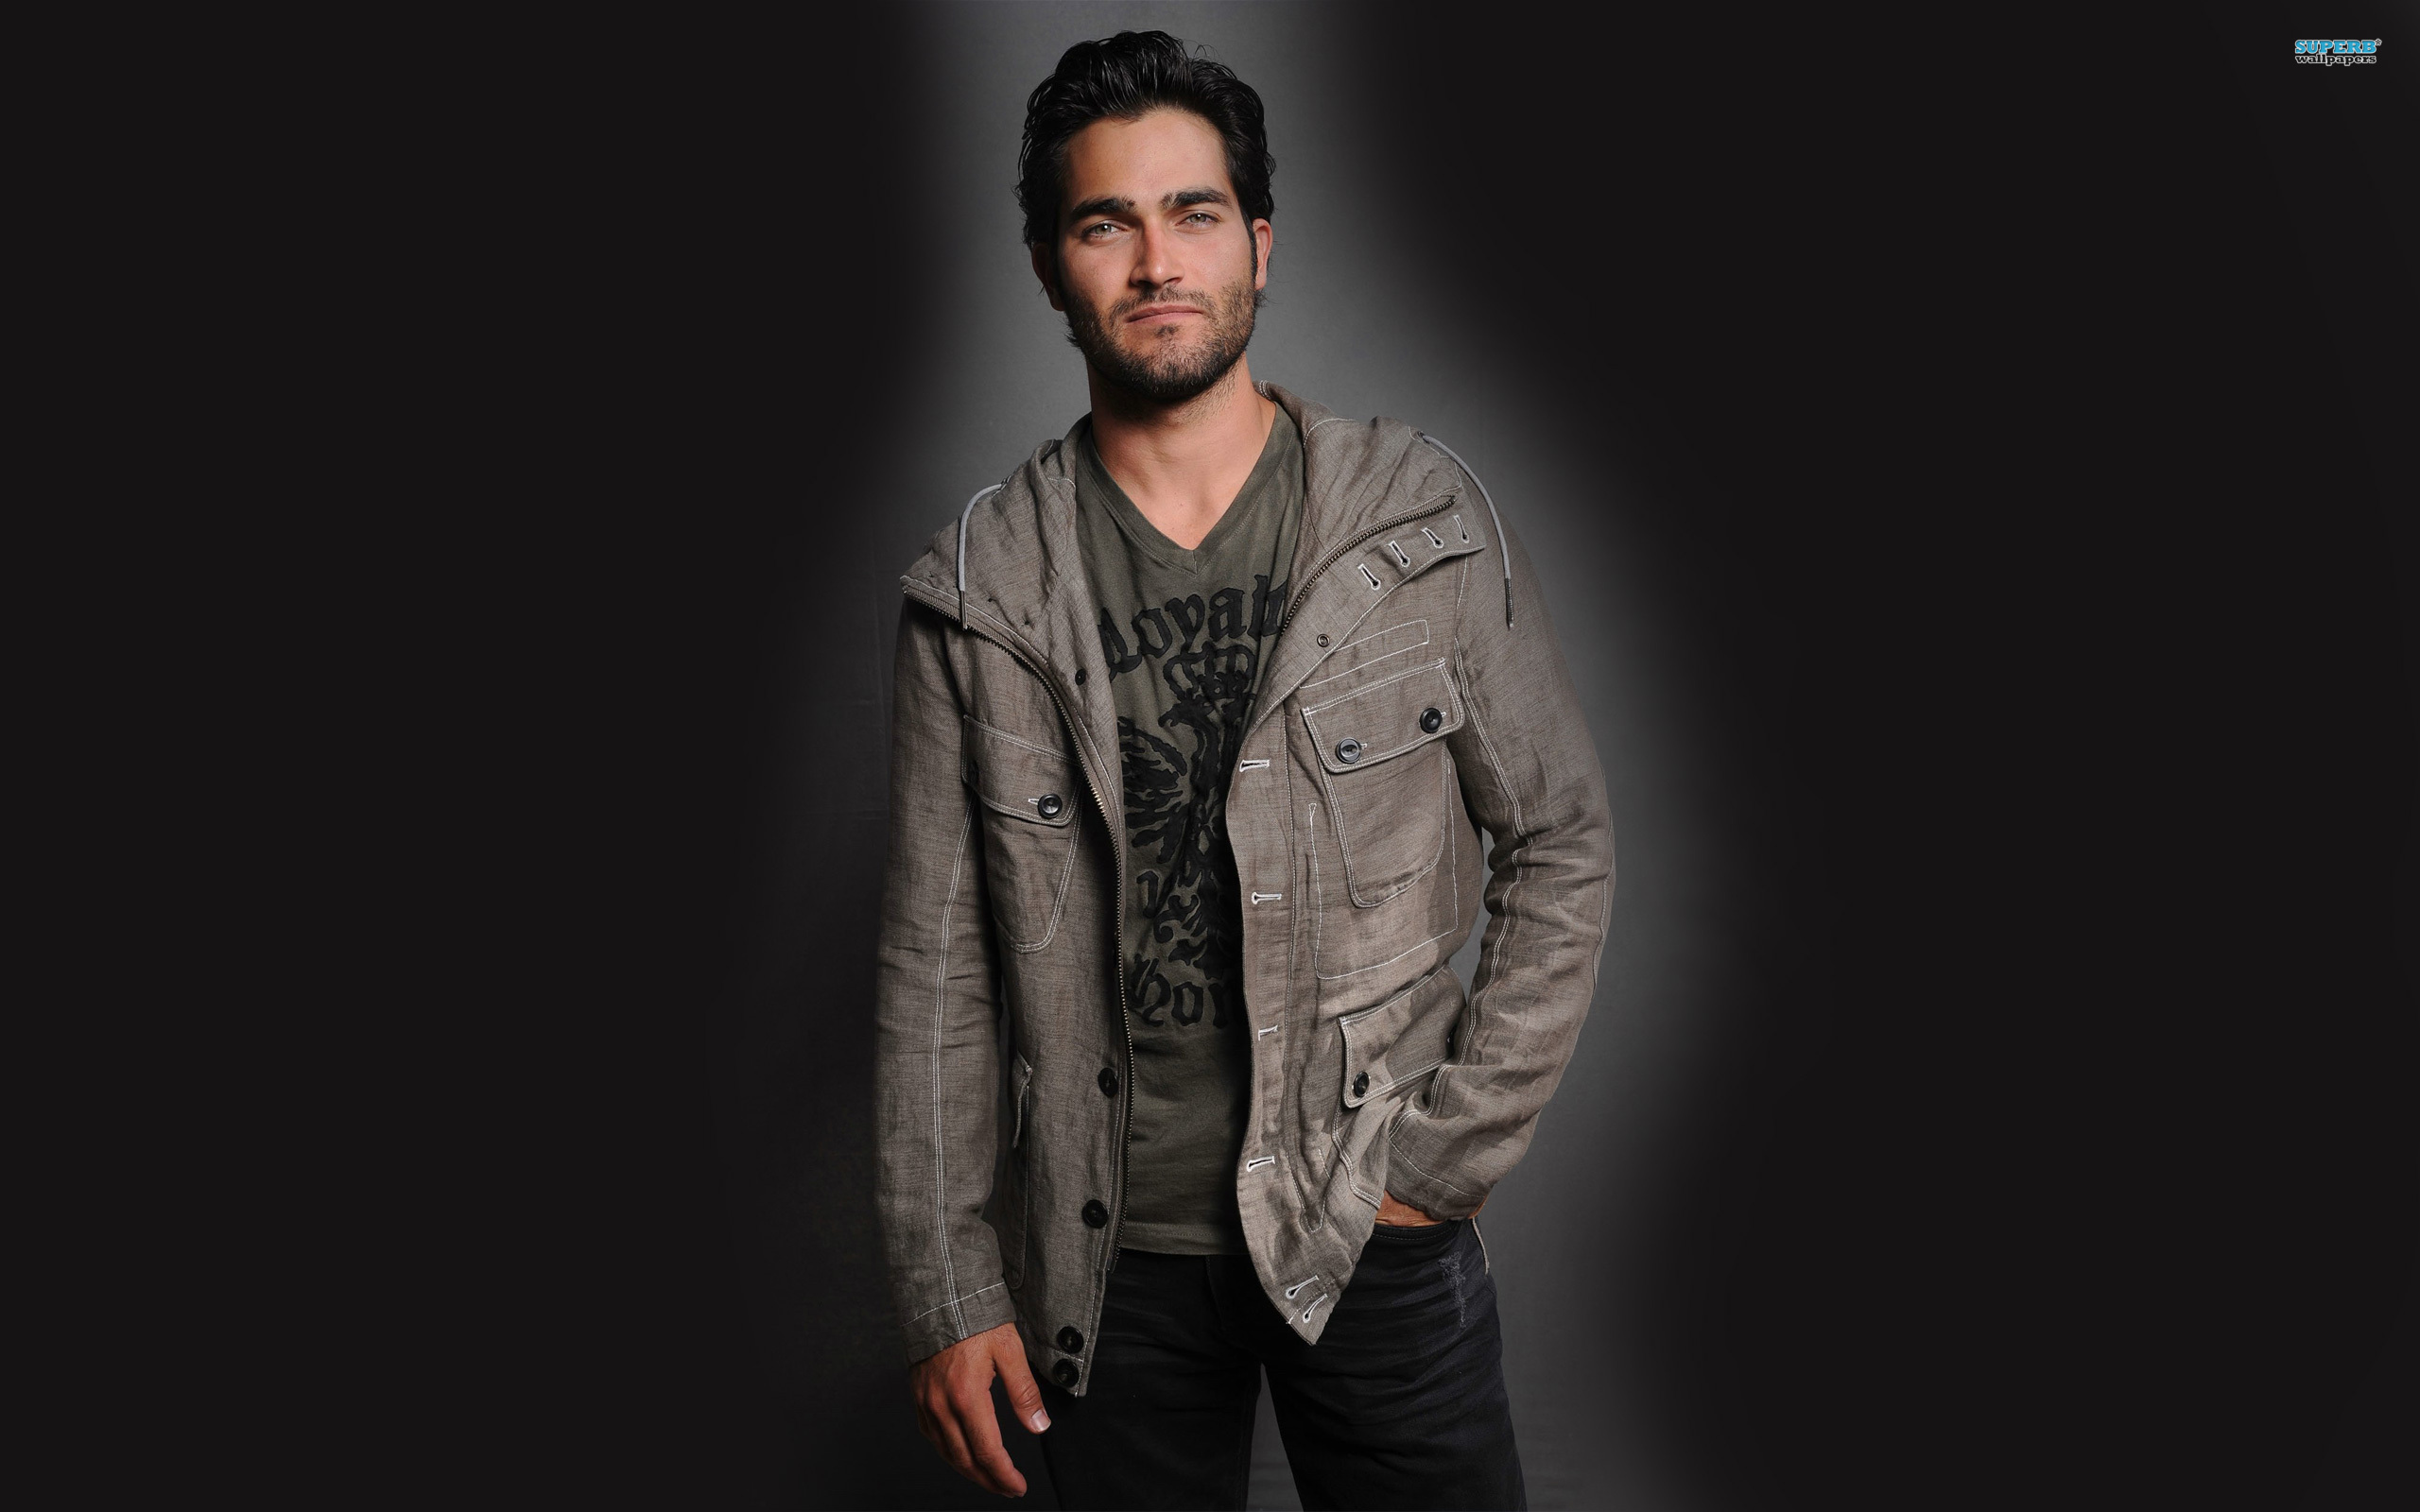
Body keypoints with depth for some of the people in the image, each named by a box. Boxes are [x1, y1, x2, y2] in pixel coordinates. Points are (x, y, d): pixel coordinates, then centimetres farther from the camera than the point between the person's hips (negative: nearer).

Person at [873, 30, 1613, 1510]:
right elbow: (937, 965, 0)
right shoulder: (978, 593, -3)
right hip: (1107, 1253, 1)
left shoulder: (1427, 518, -5)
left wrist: (1443, 1157, -5)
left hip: (1375, 1233, 0)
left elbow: (1562, 849, 0)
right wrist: (948, 1288, -2)